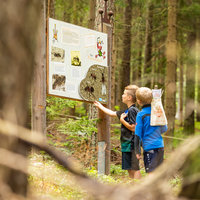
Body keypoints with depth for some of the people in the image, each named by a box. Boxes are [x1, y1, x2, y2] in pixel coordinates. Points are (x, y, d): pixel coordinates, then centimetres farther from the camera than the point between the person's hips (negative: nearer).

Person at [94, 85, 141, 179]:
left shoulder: (132, 111, -13)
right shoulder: (127, 111, 16)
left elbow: (133, 128, -19)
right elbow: (112, 113, 30)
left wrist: (122, 120, -10)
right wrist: (100, 106, 40)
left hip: (131, 145, -10)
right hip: (127, 146, 10)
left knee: (134, 169, -11)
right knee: (130, 169, 10)